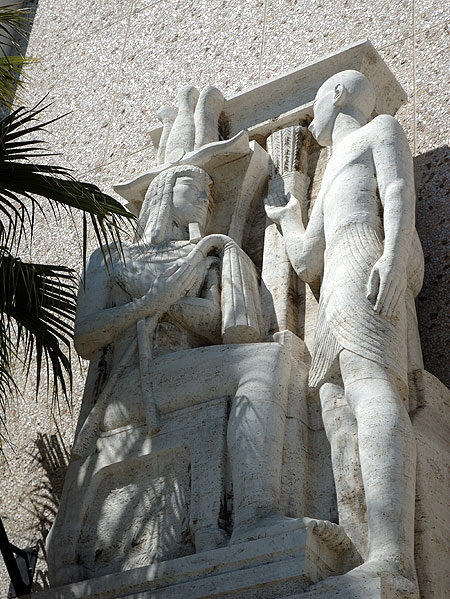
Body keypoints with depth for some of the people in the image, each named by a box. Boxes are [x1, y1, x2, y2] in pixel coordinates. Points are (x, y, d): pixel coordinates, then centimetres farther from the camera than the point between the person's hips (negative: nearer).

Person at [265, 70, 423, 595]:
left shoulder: (380, 128, 21)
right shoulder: (329, 182, 41)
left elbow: (400, 188, 0)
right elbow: (306, 263, 39)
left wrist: (391, 249, -19)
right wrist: (287, 216, 57)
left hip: (368, 255, -8)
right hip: (337, 285, 8)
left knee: (367, 384, -31)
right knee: (337, 411, -15)